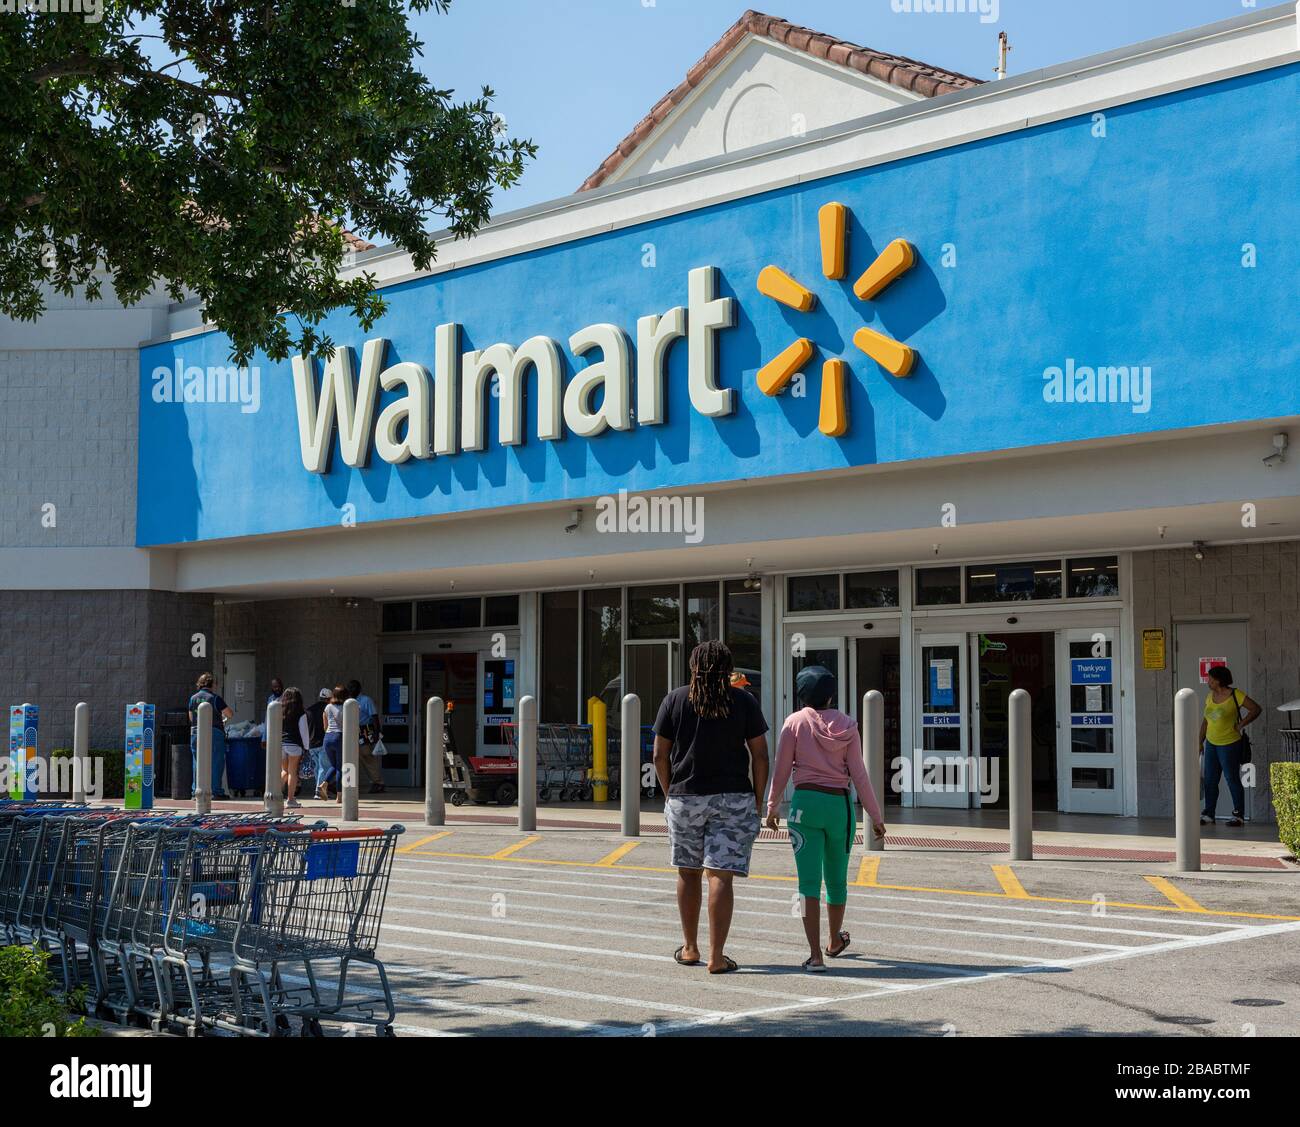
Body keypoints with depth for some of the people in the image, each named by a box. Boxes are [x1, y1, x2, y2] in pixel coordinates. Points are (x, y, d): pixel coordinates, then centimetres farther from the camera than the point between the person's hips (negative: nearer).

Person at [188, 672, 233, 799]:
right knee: (216, 762, 1)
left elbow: (191, 718, 15)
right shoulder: (215, 699, -8)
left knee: (197, 763, 9)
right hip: (214, 733, -5)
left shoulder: (193, 698, 7)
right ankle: (216, 791, -1)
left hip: (195, 733, 5)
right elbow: (230, 714, -5)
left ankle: (195, 791, 8)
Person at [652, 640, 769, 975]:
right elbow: (760, 755, -1)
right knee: (721, 875, -3)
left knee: (688, 872, 15)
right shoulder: (744, 702, 1)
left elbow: (660, 755, 1)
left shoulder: (675, 700, 2)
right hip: (733, 798, -1)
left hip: (685, 797, 1)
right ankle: (717, 957, -6)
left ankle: (690, 948, 24)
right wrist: (758, 801, 5)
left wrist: (669, 794, 12)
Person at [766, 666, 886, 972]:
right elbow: (858, 774, 0)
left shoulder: (795, 722, -2)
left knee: (809, 880, -3)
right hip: (840, 804, 2)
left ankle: (815, 955, -11)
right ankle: (835, 942, 39)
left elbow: (781, 771, -1)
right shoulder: (847, 726, 3)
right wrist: (875, 815, 5)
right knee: (837, 877, 19)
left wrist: (772, 807, 12)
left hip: (806, 802, -2)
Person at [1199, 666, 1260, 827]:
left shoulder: (1235, 695, -11)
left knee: (1232, 779, -2)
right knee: (1210, 781, 7)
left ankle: (1238, 816, 6)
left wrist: (1241, 724, -13)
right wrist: (1200, 741, 13)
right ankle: (1208, 815, 13)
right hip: (1211, 744, 7)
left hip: (1229, 745, -7)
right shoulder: (1210, 696, 8)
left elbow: (1255, 709, -9)